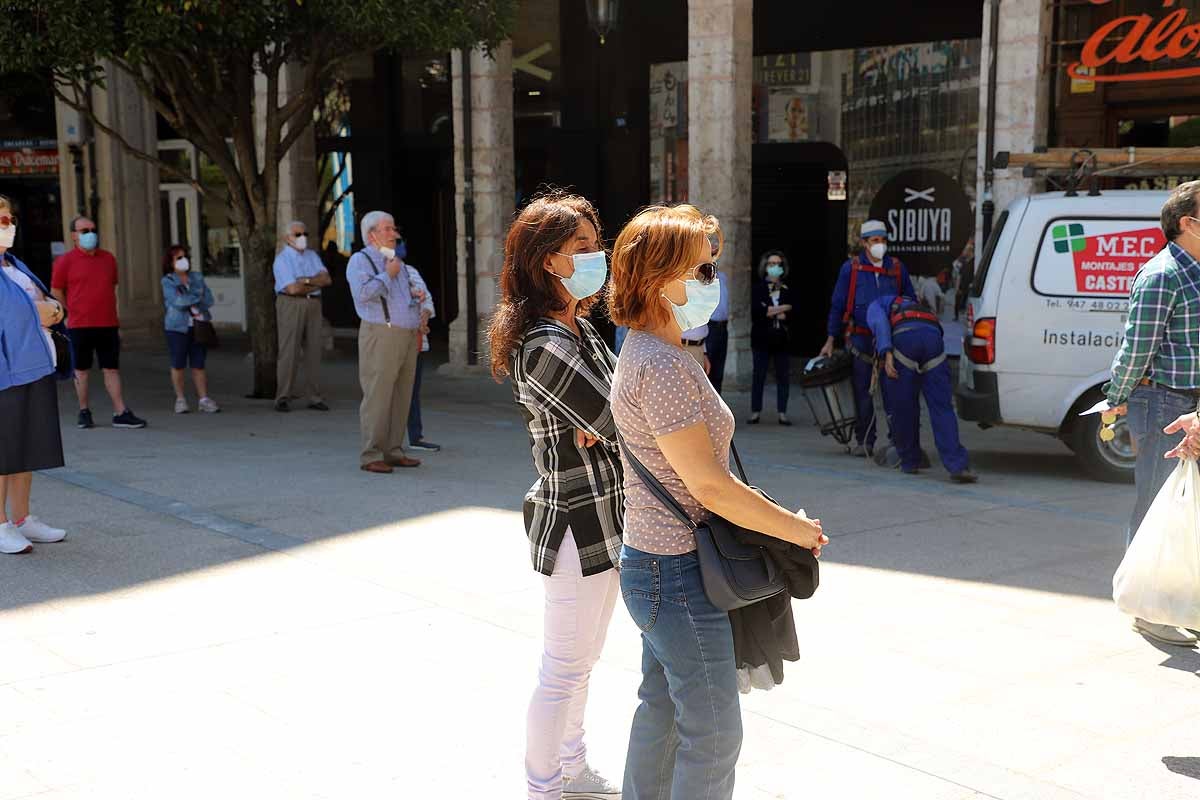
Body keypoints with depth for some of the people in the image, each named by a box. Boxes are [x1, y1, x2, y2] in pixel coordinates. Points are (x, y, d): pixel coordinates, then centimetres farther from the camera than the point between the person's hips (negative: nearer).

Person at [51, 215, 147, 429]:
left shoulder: (108, 258, 9)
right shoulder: (65, 261, -4)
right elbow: (56, 291, 3)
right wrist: (75, 312, 7)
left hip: (108, 324, 3)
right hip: (80, 325, -3)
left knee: (111, 369, 3)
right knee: (81, 369, 7)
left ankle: (120, 413, 2)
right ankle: (84, 412, 17)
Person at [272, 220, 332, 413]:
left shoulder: (312, 256, 16)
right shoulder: (282, 259, -3)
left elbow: (327, 279, 3)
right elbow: (292, 288, -14)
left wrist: (307, 280, -12)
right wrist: (316, 284, -2)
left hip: (313, 305, 6)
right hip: (291, 305, -5)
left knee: (313, 351, 4)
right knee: (289, 352, -7)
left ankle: (314, 397, 9)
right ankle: (282, 398, -3)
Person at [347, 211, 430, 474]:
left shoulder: (397, 261, 22)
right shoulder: (360, 260, -2)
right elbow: (363, 293, -19)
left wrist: (419, 306, 16)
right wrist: (387, 275, -10)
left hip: (409, 335, 8)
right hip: (381, 334, -8)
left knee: (402, 396, 8)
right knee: (377, 396, -9)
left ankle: (393, 451, 15)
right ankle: (371, 456, -6)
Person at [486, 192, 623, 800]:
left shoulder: (580, 329, 8)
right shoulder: (545, 348, -23)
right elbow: (626, 423, -24)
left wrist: (597, 425, -14)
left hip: (605, 521, 10)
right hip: (579, 526, -10)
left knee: (581, 662, 23)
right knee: (564, 671, 5)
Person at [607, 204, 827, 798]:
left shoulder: (644, 352, 10)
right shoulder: (662, 365, -23)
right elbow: (708, 485, -23)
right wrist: (795, 528, -12)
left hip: (651, 563, 10)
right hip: (680, 572, -10)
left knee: (662, 711, 21)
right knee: (713, 733, 1)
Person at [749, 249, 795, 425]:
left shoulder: (787, 290, 11)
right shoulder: (758, 288, 6)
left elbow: (790, 314, -1)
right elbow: (756, 311, -9)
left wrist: (770, 311, -11)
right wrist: (782, 309, -8)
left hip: (782, 338, 2)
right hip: (762, 338, -2)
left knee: (783, 376, 1)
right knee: (759, 375, 0)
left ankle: (782, 412, 6)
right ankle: (755, 411, 6)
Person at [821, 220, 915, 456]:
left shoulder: (898, 268, 8)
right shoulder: (851, 269, 4)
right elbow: (837, 305, 6)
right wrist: (831, 340, 3)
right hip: (861, 339, -1)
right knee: (862, 391, 2)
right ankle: (864, 441, 11)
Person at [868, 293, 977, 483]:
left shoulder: (876, 305, 30)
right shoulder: (919, 307, 47)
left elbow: (879, 322, 4)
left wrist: (886, 354, -8)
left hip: (904, 339, -4)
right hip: (934, 337, 4)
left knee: (903, 407, 11)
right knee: (941, 408, -1)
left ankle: (909, 462, 21)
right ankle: (957, 466, -15)